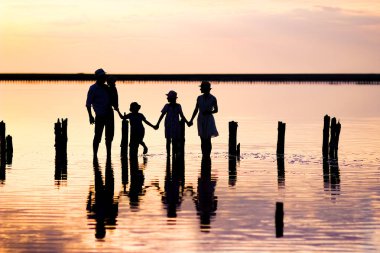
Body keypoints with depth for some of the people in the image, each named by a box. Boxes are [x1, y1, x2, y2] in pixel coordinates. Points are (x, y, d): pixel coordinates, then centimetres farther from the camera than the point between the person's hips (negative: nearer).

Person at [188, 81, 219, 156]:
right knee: (203, 140, 4)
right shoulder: (199, 98, 6)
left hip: (209, 120, -4)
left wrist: (209, 112, -17)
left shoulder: (212, 99, -4)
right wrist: (191, 120, 8)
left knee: (208, 139, -6)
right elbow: (196, 110, 11)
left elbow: (216, 110, 2)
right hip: (201, 120, 4)